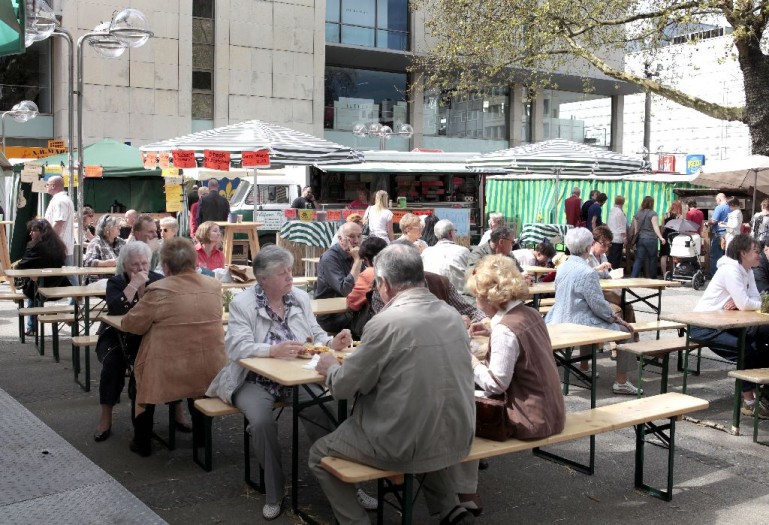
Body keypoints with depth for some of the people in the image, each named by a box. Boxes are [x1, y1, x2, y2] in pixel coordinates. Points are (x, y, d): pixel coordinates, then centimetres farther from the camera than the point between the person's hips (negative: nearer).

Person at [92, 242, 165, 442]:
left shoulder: (158, 280, 0)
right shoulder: (115, 282, -5)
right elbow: (115, 310, -25)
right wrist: (134, 284, -27)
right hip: (118, 337, -1)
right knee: (113, 362, -31)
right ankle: (105, 416, -16)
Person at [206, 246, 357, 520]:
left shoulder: (300, 297, 7)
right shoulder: (242, 303, -8)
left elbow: (316, 335, 10)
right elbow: (237, 348, -19)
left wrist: (332, 342, -13)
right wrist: (273, 350, -35)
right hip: (254, 381, -3)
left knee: (326, 412, -24)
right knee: (262, 422, -31)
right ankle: (273, 492, -7)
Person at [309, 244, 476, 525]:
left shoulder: (386, 322, -19)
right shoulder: (452, 314, 1)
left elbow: (344, 387, -10)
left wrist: (330, 368, 13)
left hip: (405, 447, -6)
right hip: (456, 440, 6)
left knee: (319, 454, 15)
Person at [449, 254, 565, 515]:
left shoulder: (505, 327, -22)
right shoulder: (530, 313, 4)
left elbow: (495, 385, -21)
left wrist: (470, 360, -8)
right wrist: (491, 335, 10)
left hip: (532, 419, -9)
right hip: (549, 410, 9)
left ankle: (464, 494, 17)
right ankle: (466, 486, 28)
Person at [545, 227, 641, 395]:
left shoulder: (563, 267, 5)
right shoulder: (587, 272, -21)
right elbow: (598, 305, -19)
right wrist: (616, 318, -1)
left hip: (560, 321, 9)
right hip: (579, 324, -9)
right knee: (625, 331, 2)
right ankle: (621, 382, 4)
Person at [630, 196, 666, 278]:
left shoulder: (637, 213, 8)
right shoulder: (652, 213, -8)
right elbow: (655, 226, -19)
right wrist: (661, 237, -26)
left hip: (640, 239, 4)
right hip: (650, 239, -4)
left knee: (639, 259, 2)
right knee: (652, 259, 8)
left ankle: (633, 277, -10)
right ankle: (653, 278, 16)